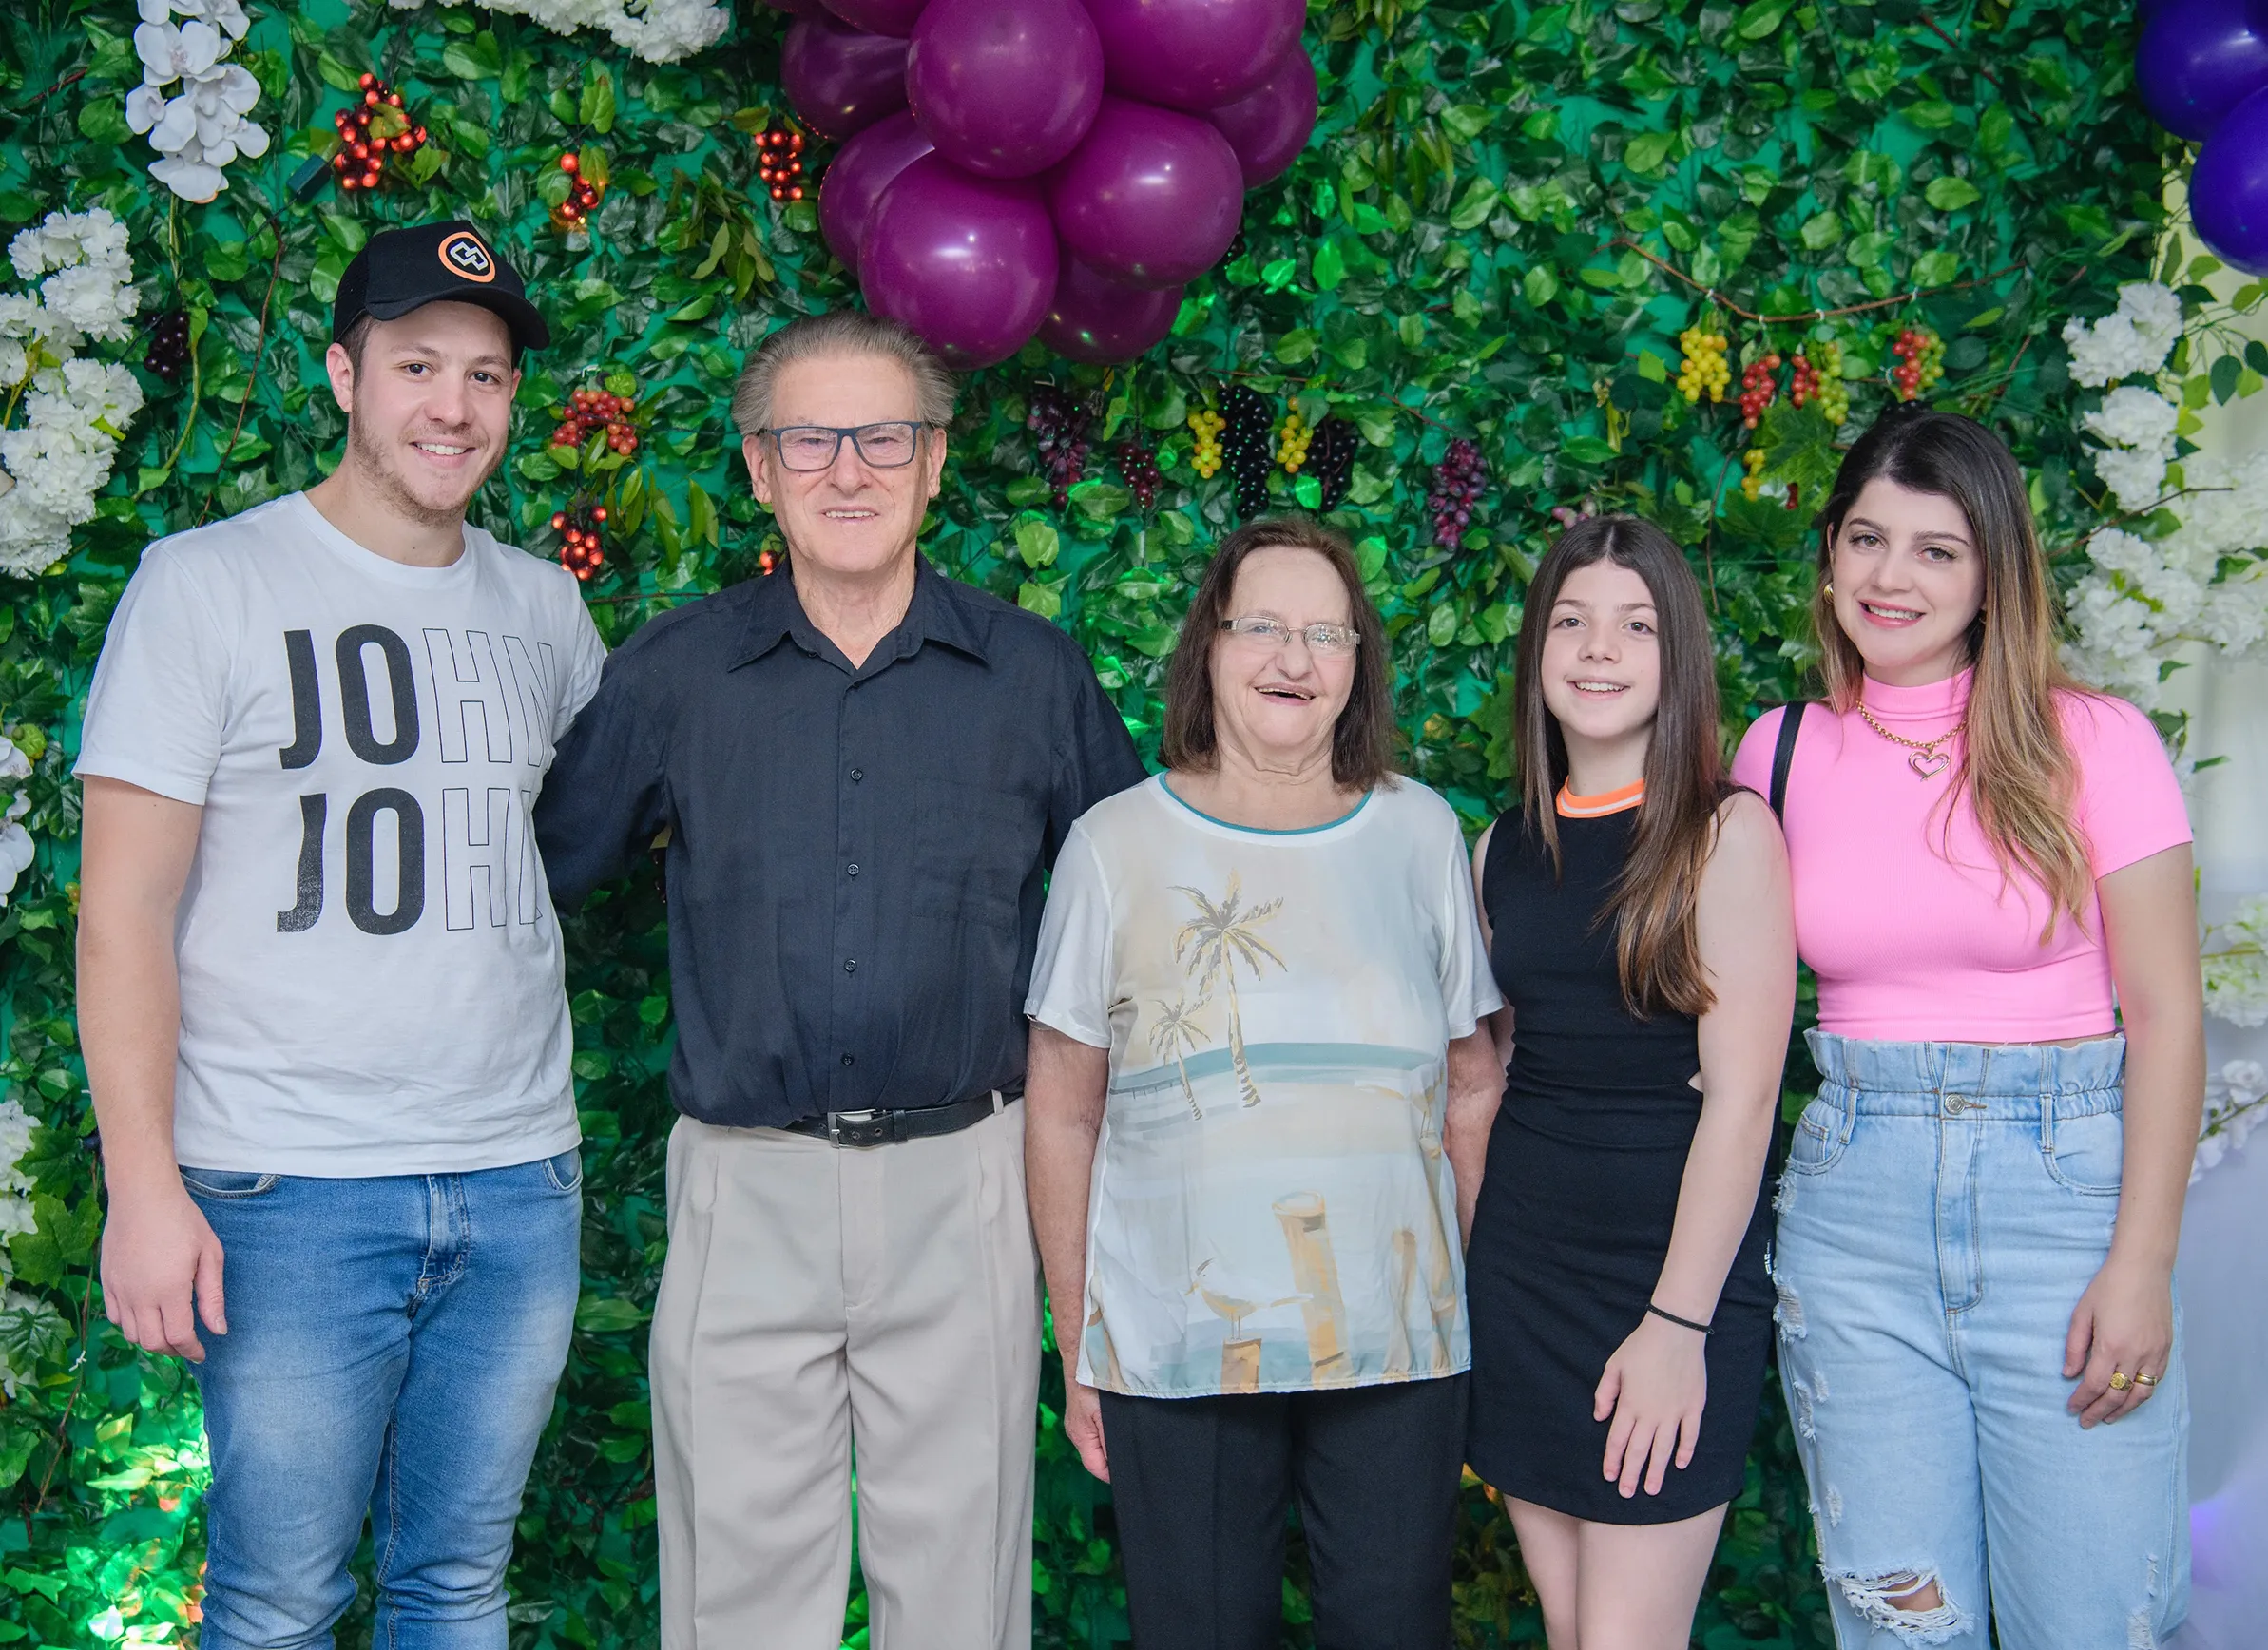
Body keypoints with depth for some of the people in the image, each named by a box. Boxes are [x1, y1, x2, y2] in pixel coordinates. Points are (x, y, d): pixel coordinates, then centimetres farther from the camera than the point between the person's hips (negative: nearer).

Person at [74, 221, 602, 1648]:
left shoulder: (544, 606, 11)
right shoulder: (208, 585, -3)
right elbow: (124, 906, -6)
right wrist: (145, 1188, -12)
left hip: (519, 1182, 4)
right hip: (291, 1192, -4)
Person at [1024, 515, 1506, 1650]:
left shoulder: (1421, 834, 5)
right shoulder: (1116, 845, 0)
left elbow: (1472, 1086, 11)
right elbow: (1061, 1116, 3)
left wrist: (1491, 1302, 8)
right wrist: (1076, 1350, 3)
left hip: (1397, 1344, 2)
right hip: (1174, 1350, -1)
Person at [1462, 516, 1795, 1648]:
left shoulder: (1725, 832, -6)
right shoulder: (1505, 847, 10)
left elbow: (1741, 1096, -11)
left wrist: (1678, 1323, -16)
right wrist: (1469, 1271, 9)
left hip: (1672, 1267, -5)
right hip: (1519, 1266, 5)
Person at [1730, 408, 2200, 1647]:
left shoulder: (2093, 741, -2)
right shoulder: (1782, 752, 6)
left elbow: (2165, 1012, -3)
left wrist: (2141, 1264, -9)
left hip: (2065, 1179, -2)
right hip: (1851, 1199, 2)